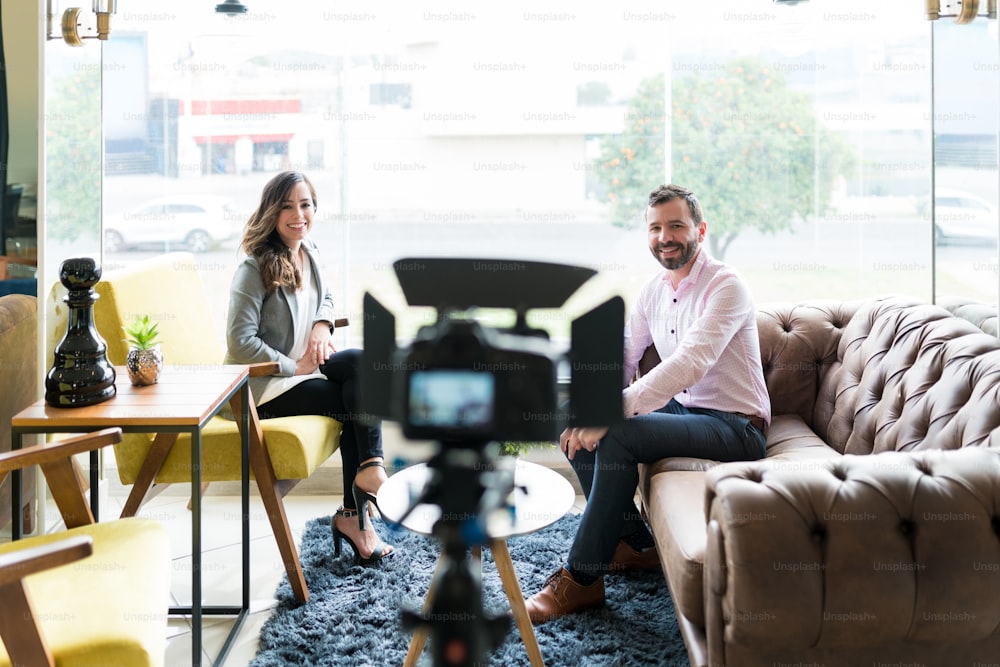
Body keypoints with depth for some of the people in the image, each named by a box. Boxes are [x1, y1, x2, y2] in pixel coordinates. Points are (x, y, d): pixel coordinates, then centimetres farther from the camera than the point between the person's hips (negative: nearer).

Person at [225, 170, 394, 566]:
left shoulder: (309, 254, 7)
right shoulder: (255, 268, -15)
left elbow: (325, 298, 27)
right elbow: (240, 343, -19)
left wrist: (322, 326, 4)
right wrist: (294, 367, -16)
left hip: (302, 369, 7)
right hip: (264, 387, -7)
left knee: (361, 363, -21)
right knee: (361, 399, -23)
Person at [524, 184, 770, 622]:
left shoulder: (725, 286, -17)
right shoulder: (653, 290, 9)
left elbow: (691, 363, -31)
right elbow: (620, 359, 9)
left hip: (734, 425, -8)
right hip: (681, 409, 8)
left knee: (618, 436, -29)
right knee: (577, 432, -7)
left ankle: (581, 578, -19)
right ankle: (634, 544, 6)